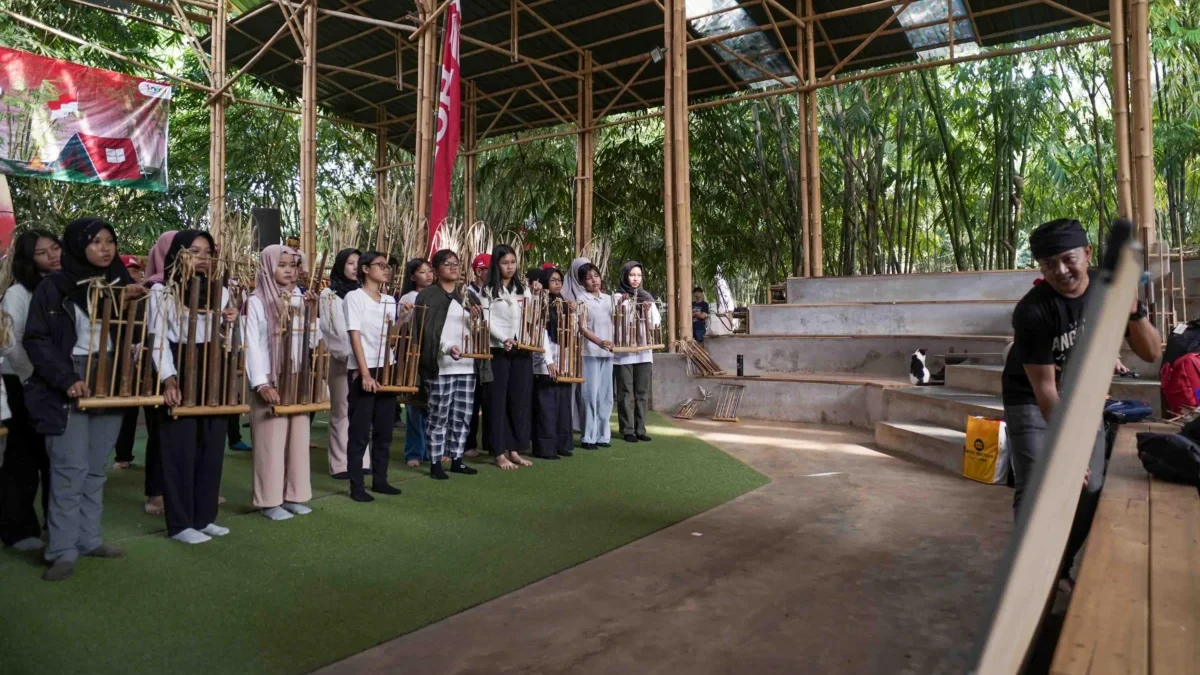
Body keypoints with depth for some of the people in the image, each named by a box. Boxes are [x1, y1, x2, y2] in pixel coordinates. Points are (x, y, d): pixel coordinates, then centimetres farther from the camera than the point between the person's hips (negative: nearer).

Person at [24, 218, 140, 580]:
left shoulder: (121, 284, 8)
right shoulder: (54, 286, -5)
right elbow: (36, 340, -7)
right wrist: (67, 380, -16)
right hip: (68, 386, -4)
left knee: (96, 469, 9)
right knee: (70, 468, -5)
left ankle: (90, 538, 18)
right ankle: (63, 550, 3)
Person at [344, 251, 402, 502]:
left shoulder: (390, 300, 13)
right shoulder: (354, 297, -5)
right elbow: (355, 336, -12)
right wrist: (365, 373, -18)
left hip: (386, 370, 6)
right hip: (362, 371, -6)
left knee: (384, 430, 10)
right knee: (360, 431, -1)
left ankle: (380, 480, 21)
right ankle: (356, 486, 7)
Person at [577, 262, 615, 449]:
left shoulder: (608, 298, 13)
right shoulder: (582, 300, -3)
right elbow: (582, 327, -11)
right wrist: (600, 342, -22)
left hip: (607, 352, 5)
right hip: (590, 352, -5)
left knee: (606, 396, 8)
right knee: (591, 395, -5)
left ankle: (602, 435, 16)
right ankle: (588, 437, 2)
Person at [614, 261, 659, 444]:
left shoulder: (647, 297, 12)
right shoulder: (618, 297, 0)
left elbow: (656, 322, 8)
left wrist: (649, 311, -10)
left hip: (644, 351, 4)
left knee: (642, 392, 7)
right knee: (626, 392, 0)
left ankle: (640, 429, 14)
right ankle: (627, 430, 6)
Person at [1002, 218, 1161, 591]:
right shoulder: (1032, 311, -27)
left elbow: (1151, 354, -15)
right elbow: (1044, 388, -25)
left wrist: (1134, 312, -34)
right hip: (1030, 399, -5)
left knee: (1090, 490, 4)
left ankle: (1059, 568, 24)